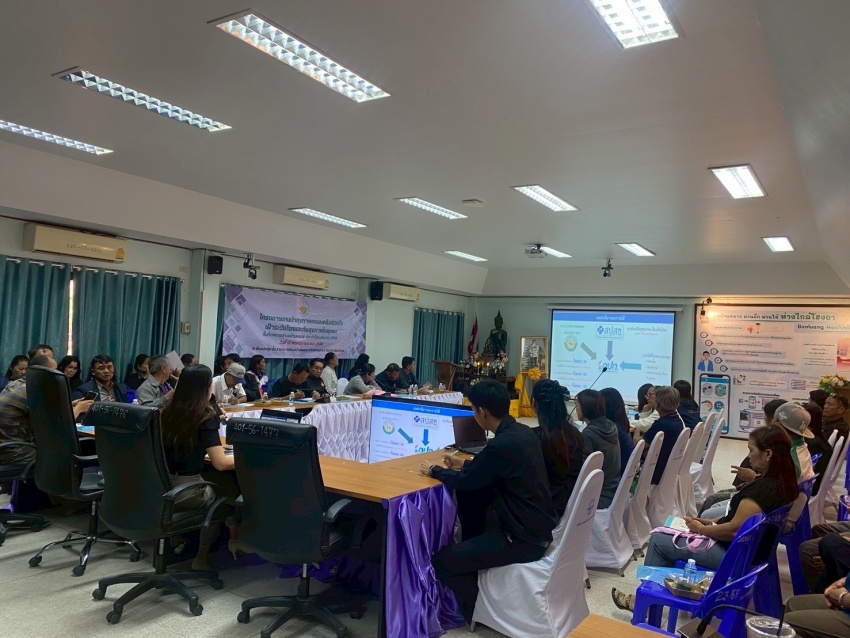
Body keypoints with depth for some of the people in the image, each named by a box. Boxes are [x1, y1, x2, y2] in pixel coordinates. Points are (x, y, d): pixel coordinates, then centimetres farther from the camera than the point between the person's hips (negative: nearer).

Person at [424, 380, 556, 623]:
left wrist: (433, 470, 4)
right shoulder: (522, 432, 1)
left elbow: (466, 481, -12)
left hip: (524, 539, -9)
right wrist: (464, 464, 21)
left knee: (441, 561, -3)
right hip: (538, 525, 9)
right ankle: (473, 550, 34)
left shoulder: (501, 445, -26)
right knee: (468, 498, 21)